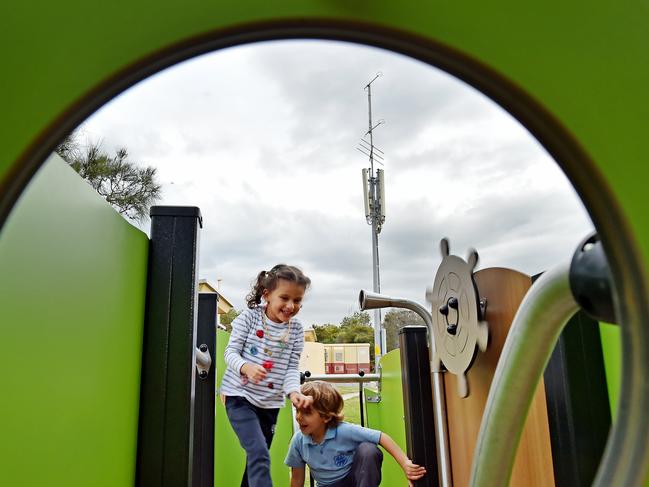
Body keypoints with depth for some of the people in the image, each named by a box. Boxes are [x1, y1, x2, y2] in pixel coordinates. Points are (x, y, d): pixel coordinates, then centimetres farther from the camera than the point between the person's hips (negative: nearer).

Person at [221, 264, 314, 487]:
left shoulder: (296, 329, -1)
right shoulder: (249, 316, -10)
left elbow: (292, 367, -2)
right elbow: (231, 351, -10)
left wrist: (293, 391, -22)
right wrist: (246, 367, -30)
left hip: (270, 401, 5)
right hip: (240, 394, -4)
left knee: (257, 457, 16)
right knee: (259, 452, -19)